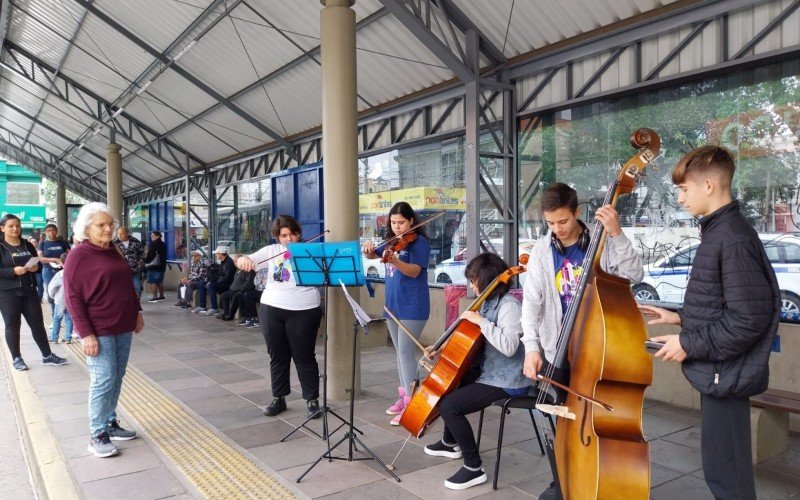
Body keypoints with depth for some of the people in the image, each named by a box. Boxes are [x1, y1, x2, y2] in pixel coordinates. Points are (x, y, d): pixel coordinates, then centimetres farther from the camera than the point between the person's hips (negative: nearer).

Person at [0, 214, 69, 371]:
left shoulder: (28, 245, 11)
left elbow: (38, 263, 16)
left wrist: (35, 267, -6)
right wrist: (14, 271, -25)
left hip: (29, 290, 4)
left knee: (38, 323, 7)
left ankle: (47, 356, 15)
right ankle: (16, 358, 18)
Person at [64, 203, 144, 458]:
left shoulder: (113, 250, 11)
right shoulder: (79, 255, -10)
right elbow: (73, 298, -13)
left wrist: (137, 311, 18)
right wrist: (86, 334, -17)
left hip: (123, 327, 7)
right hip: (99, 331, -7)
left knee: (117, 378, 12)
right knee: (103, 380, -5)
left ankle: (110, 423, 25)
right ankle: (97, 435, 7)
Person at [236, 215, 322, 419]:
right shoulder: (270, 251, 7)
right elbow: (240, 262, 5)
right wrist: (244, 259, -18)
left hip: (303, 311, -3)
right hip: (272, 310, 4)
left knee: (303, 357, 4)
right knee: (277, 357, 14)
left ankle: (312, 400, 17)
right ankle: (278, 398, 28)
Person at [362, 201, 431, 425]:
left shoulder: (420, 242, -10)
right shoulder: (392, 242, 12)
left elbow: (414, 271, -20)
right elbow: (372, 255, 11)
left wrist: (394, 261, -37)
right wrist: (368, 249, -12)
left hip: (412, 306, -8)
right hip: (393, 304, 8)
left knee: (406, 352, -11)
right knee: (400, 352, 14)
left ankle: (411, 402, -6)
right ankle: (404, 396, 25)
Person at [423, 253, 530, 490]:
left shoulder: (509, 305, -20)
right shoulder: (489, 302, 8)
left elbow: (508, 346, -34)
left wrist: (480, 320, -28)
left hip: (506, 382, -10)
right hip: (488, 372, 10)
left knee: (449, 406, -20)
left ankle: (474, 468, -7)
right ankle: (450, 443, 41)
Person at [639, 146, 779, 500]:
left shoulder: (733, 238, -20)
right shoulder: (719, 231, 10)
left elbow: (748, 319, -24)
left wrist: (689, 344, -17)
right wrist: (681, 317, 11)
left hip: (725, 373, -10)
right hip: (717, 369, 10)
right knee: (723, 466, 21)